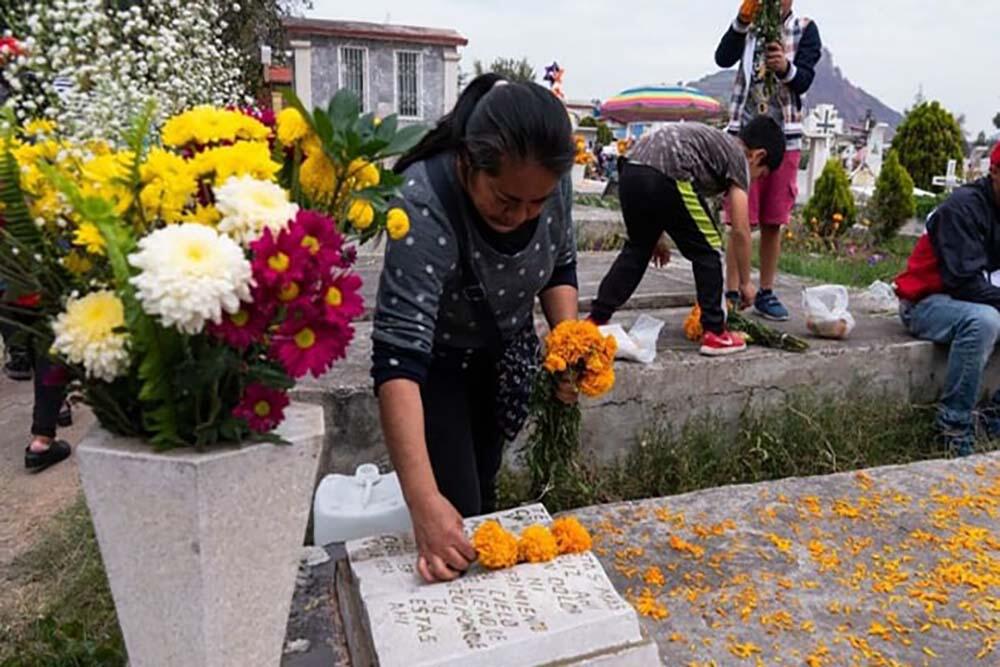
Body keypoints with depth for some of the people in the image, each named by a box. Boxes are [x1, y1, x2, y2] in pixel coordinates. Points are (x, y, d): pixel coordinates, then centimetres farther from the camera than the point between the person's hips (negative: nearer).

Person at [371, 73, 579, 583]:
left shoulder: (549, 181, -21)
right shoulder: (424, 208, -37)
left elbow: (560, 265, -2)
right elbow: (399, 357, -42)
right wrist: (424, 501, -49)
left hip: (506, 352, 5)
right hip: (435, 359, -4)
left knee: (484, 484, 17)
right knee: (456, 507, -6)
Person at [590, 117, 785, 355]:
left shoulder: (713, 141, 34)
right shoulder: (738, 157, 13)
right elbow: (740, 230, 9)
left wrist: (655, 235, 36)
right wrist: (745, 282, 19)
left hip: (630, 170, 8)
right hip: (666, 176, -8)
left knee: (637, 248, 24)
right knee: (707, 251, 8)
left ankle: (597, 318, 23)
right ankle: (714, 333, 12)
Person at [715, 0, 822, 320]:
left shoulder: (805, 30, 6)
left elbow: (805, 80, -7)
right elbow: (723, 59, -10)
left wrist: (786, 68, -28)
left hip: (785, 137, 1)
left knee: (773, 222, 4)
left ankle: (766, 293, 13)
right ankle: (733, 294, -2)